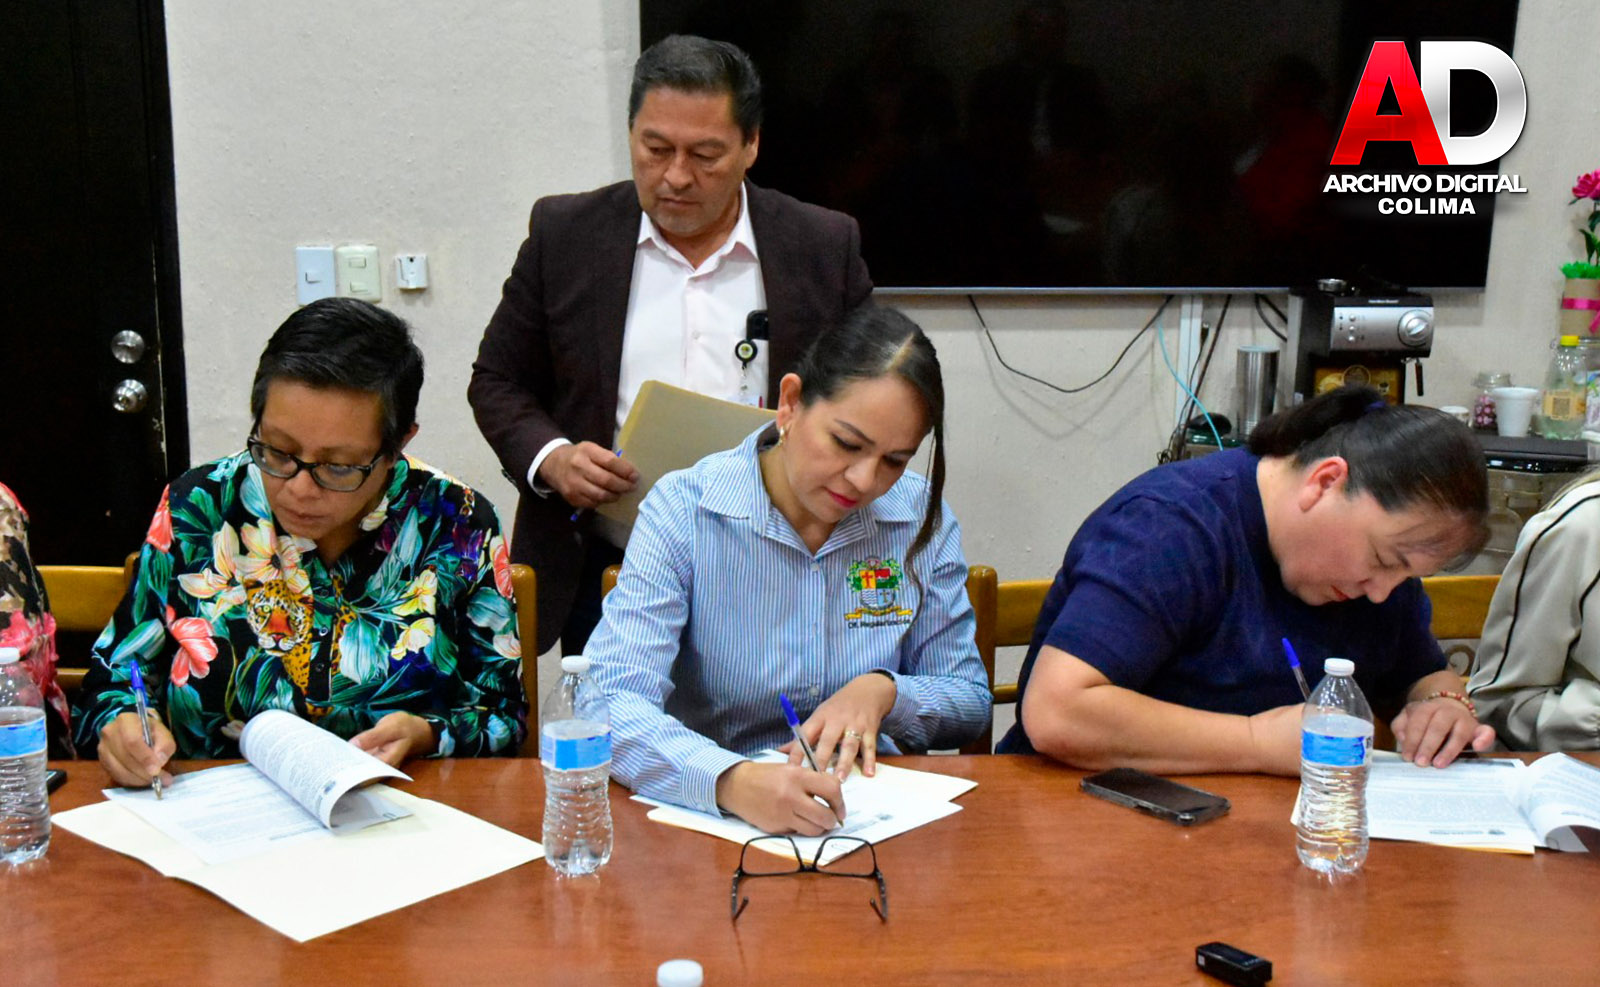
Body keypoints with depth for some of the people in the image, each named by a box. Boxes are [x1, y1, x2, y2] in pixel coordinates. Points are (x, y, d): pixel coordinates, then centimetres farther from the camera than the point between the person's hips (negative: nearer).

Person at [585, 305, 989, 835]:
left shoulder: (922, 517, 0)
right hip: (708, 810, -2)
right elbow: (611, 702, -21)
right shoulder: (684, 509, -10)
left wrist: (884, 691, -13)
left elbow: (971, 703, 8)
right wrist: (733, 781, -37)